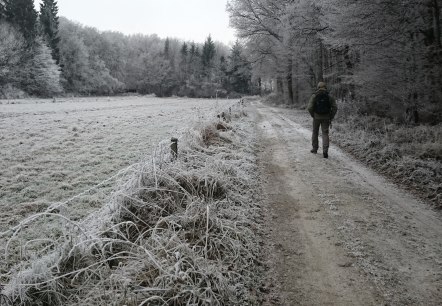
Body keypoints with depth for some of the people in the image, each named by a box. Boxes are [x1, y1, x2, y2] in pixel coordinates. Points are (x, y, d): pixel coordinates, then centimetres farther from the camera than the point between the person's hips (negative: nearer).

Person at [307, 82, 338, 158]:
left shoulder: (314, 96, -4)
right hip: (326, 118, 1)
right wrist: (331, 118, 2)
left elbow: (310, 108, -12)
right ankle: (325, 151, -14)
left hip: (316, 117, 0)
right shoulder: (329, 97, 0)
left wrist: (313, 116, 3)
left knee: (315, 132, 17)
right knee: (325, 134, 2)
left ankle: (315, 149, 27)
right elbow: (335, 107, -6)